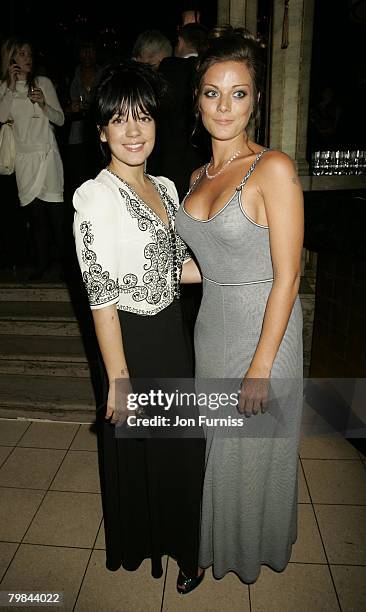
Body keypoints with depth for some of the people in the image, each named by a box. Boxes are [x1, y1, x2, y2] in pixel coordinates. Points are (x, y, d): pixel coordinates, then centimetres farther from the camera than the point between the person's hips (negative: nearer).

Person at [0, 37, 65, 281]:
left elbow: (60, 119, 4)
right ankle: (42, 261, 14)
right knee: (35, 211, 3)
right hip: (24, 158, 2)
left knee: (56, 210, -5)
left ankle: (65, 259, 7)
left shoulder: (43, 83, 6)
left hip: (47, 154, -2)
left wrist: (43, 104, -13)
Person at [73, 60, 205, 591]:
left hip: (173, 334, 7)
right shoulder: (96, 196, -17)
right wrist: (119, 379, -17)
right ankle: (139, 546, 46)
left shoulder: (165, 187, 6)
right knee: (136, 453, 15)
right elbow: (102, 297, -19)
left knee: (181, 447, 21)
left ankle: (179, 542, 50)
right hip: (132, 341, -7)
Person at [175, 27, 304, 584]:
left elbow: (287, 276, -18)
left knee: (255, 450, 14)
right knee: (218, 444, 22)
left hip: (265, 329, -6)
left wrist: (261, 366, -18)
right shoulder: (199, 175, 8)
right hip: (211, 325, 6)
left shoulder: (273, 168, -15)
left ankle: (258, 548, 47)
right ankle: (219, 542, 50)